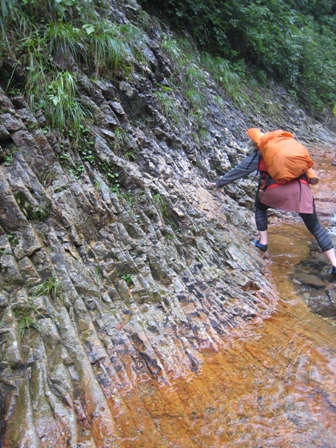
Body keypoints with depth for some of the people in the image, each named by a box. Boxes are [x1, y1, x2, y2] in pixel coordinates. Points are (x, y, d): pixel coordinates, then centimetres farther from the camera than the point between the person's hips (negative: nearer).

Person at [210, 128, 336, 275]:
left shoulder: (258, 154, 11)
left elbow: (239, 170, 16)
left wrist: (219, 183, 25)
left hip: (278, 189, -3)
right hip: (301, 187, 4)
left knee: (260, 207, 29)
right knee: (315, 226, 13)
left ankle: (262, 242, 24)